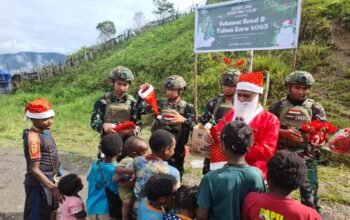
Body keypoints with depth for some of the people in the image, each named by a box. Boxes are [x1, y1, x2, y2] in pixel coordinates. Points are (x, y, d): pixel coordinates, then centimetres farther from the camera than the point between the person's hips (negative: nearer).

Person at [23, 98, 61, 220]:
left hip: (48, 181, 9)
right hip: (39, 185, -9)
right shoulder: (33, 137, -23)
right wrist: (53, 187, -28)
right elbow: (34, 169, -25)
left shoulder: (44, 131, 3)